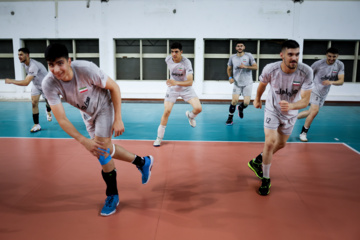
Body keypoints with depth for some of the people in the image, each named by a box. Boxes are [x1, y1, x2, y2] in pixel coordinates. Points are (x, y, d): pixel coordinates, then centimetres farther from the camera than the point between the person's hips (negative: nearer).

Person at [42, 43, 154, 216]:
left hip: (104, 106, -5)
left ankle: (112, 195, 10)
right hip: (87, 112, 5)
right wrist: (83, 141, -35)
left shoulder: (86, 69, -35)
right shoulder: (49, 84, -26)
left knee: (101, 150, -12)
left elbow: (114, 87, -21)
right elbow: (61, 119, -26)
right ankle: (143, 162, 34)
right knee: (104, 150, 12)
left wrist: (118, 119, -22)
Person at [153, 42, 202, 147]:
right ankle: (159, 137, 7)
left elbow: (190, 82, -33)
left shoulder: (186, 63, -26)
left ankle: (190, 115, 22)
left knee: (198, 108, -18)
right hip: (172, 89, 2)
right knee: (166, 111, -8)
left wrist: (176, 82, -47)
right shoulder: (168, 59, -13)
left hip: (186, 88, -2)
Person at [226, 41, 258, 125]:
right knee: (234, 100, -15)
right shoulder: (232, 57, 1)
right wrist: (230, 77, -3)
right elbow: (229, 69, 14)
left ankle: (240, 108, 32)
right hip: (237, 83, 1)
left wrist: (245, 66, -20)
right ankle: (230, 118, 4)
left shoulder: (248, 56, -4)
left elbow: (255, 67, -5)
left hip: (247, 83, 0)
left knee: (246, 102, -6)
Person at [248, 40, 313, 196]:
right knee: (270, 142, -16)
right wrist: (257, 99, 14)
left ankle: (258, 161, 43)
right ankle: (265, 179, 3)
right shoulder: (271, 69, -25)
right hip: (272, 110, -2)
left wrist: (290, 106, -51)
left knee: (281, 144, 17)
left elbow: (305, 101, -31)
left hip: (290, 113, 3)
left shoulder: (306, 72, -27)